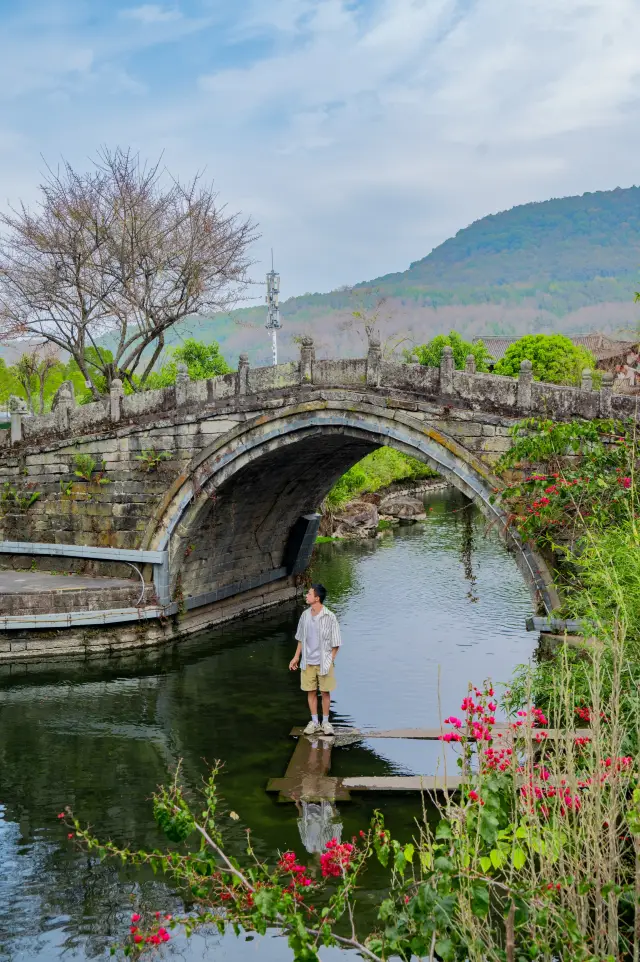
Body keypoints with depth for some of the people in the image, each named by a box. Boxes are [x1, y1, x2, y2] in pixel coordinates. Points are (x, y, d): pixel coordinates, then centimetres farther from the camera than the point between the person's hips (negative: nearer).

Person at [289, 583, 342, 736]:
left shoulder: (329, 617, -14)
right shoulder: (305, 615, 0)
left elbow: (335, 643, -8)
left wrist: (330, 661, -9)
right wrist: (296, 657, 10)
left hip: (324, 662, -4)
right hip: (308, 662, 4)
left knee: (325, 692, 7)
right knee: (311, 692, 9)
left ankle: (325, 722, 20)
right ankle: (314, 722, 21)